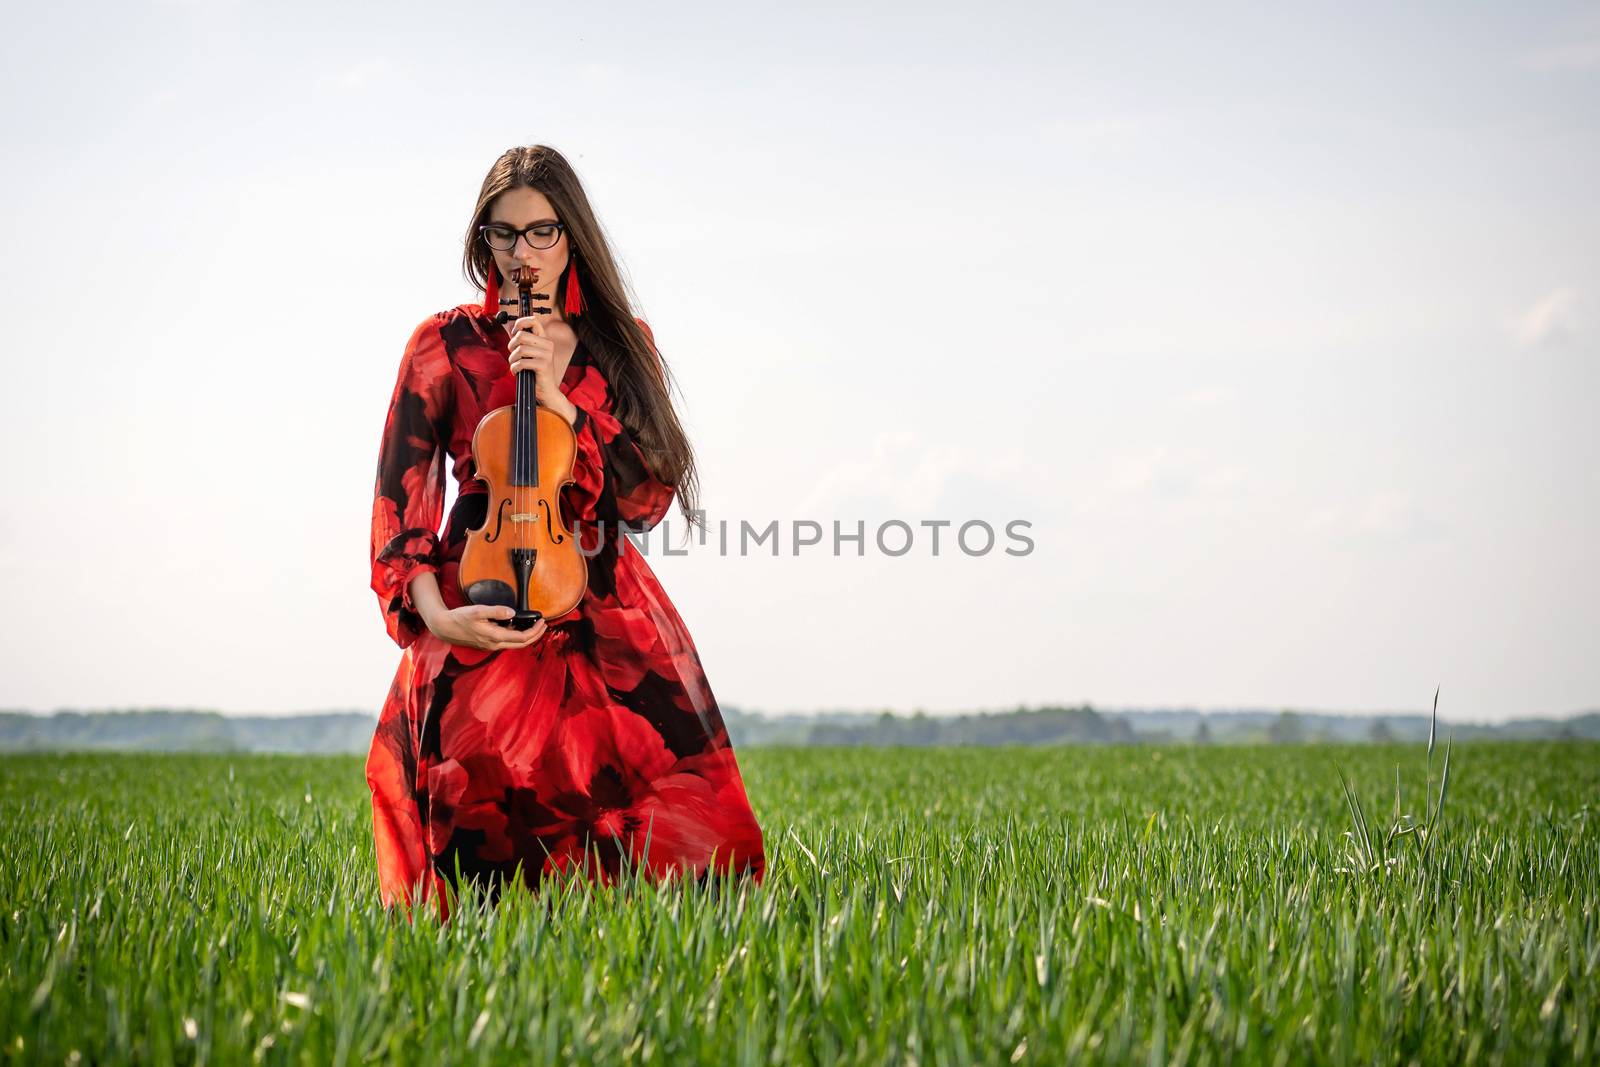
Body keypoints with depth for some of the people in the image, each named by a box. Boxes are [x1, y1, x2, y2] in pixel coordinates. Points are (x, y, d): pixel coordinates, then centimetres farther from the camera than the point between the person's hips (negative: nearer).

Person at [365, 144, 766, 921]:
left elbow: (649, 494, 3)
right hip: (485, 618, -2)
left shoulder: (621, 344, 14)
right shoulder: (445, 344, 8)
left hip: (607, 620, 2)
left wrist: (556, 397, -8)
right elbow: (401, 501, 1)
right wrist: (436, 613, -15)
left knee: (686, 831, -13)